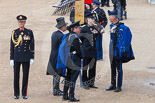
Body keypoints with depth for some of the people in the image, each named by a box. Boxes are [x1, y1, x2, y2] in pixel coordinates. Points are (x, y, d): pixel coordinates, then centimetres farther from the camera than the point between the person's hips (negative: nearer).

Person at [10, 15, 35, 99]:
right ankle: (16, 94, 10)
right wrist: (11, 59, 0)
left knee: (25, 76, 3)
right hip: (16, 57, 0)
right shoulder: (14, 32, 3)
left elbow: (32, 46, 3)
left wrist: (32, 58, -1)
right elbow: (12, 46, 4)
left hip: (26, 58, 0)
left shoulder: (29, 32, 2)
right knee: (16, 76, 3)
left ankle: (24, 93, 11)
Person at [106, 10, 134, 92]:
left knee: (119, 69, -2)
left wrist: (124, 50, -19)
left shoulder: (121, 27, -16)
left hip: (118, 50, -8)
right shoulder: (111, 26, 9)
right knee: (113, 68, 14)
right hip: (112, 50, 8)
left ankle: (119, 86, 4)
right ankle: (113, 85, 22)